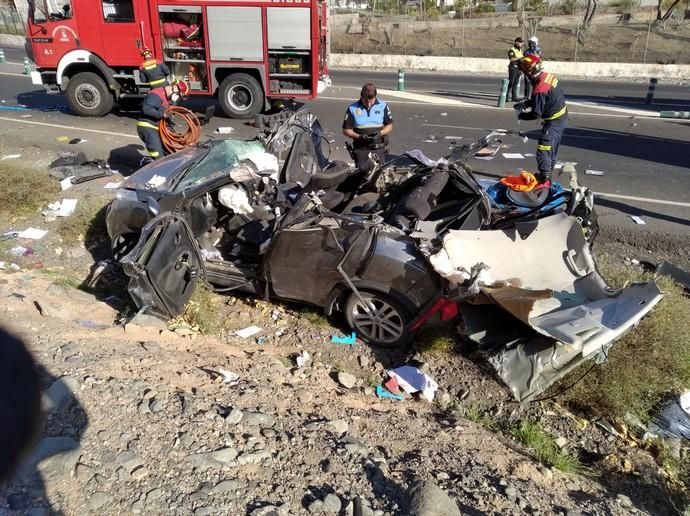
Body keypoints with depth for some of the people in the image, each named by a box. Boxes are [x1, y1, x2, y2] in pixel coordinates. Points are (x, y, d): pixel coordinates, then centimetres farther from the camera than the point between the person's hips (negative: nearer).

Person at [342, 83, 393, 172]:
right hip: (361, 148, -1)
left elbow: (389, 125, 10)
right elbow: (346, 130, 2)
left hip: (378, 148, 1)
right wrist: (358, 136, -14)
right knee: (362, 170, -9)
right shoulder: (352, 108, 1)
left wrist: (380, 133, -10)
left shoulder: (383, 106, 5)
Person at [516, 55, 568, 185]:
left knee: (543, 149, -11)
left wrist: (521, 115, -6)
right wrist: (525, 104, 5)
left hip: (554, 120, -10)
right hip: (562, 116, 10)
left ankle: (545, 180, -14)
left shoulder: (540, 89, -28)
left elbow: (536, 113, -21)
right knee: (552, 148, 19)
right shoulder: (547, 75, 1)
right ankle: (546, 174, 33)